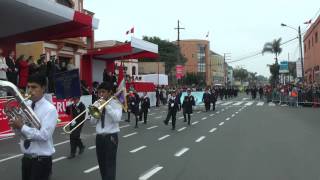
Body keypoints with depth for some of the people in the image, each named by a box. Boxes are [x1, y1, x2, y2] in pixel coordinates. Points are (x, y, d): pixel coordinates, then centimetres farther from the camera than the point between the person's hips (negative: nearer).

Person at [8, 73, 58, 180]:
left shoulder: (50, 109, -16)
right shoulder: (25, 105, 3)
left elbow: (44, 135, -24)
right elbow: (19, 128, 6)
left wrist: (22, 127, -24)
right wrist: (15, 124, -13)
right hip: (26, 157, 6)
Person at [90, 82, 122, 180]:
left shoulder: (115, 103, -6)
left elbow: (117, 118, -23)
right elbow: (93, 121, 6)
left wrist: (107, 105, -22)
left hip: (110, 137, -6)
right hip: (99, 137, 6)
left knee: (110, 164, -4)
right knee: (102, 163, 16)